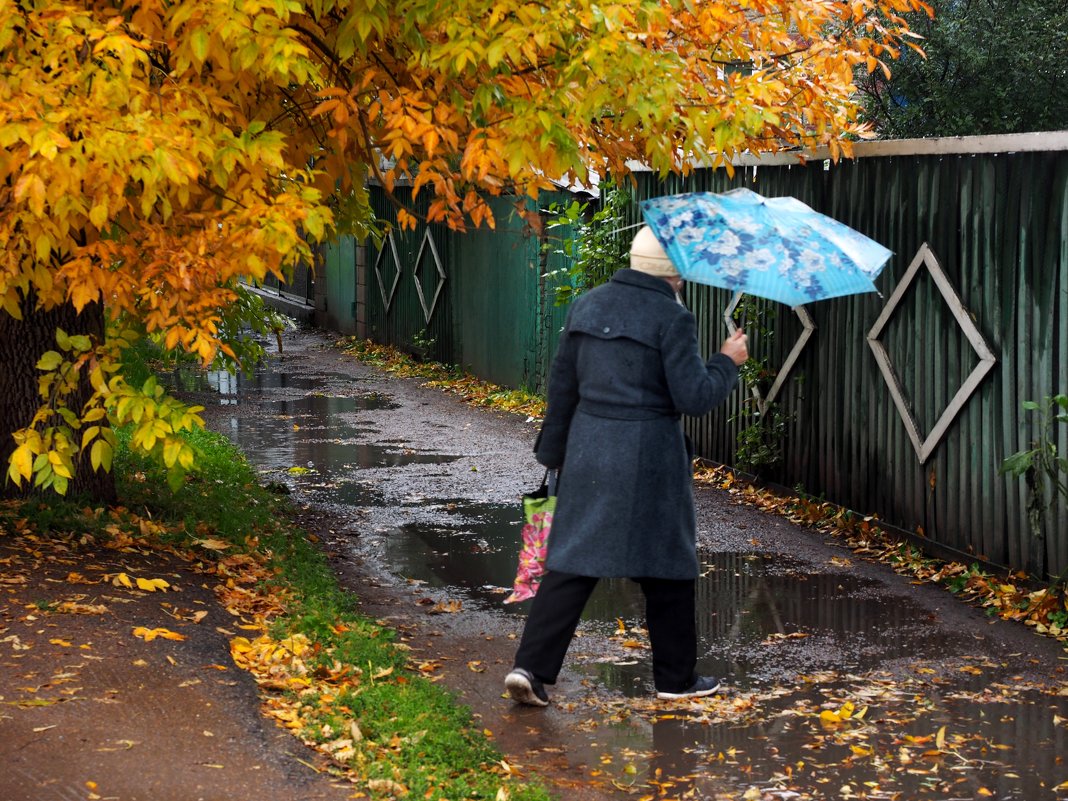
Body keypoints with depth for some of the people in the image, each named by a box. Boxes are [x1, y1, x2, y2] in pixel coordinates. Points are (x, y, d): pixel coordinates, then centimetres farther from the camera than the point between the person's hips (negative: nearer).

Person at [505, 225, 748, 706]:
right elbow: (695, 398, -13)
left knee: (573, 562, 7)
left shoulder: (588, 305, 7)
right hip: (648, 458, -5)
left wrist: (556, 450, 21)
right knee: (667, 565, 10)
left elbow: (562, 384, 12)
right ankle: (675, 678, 21)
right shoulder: (672, 319, -12)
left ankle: (531, 667, -3)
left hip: (587, 450, 5)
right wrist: (727, 363, 4)